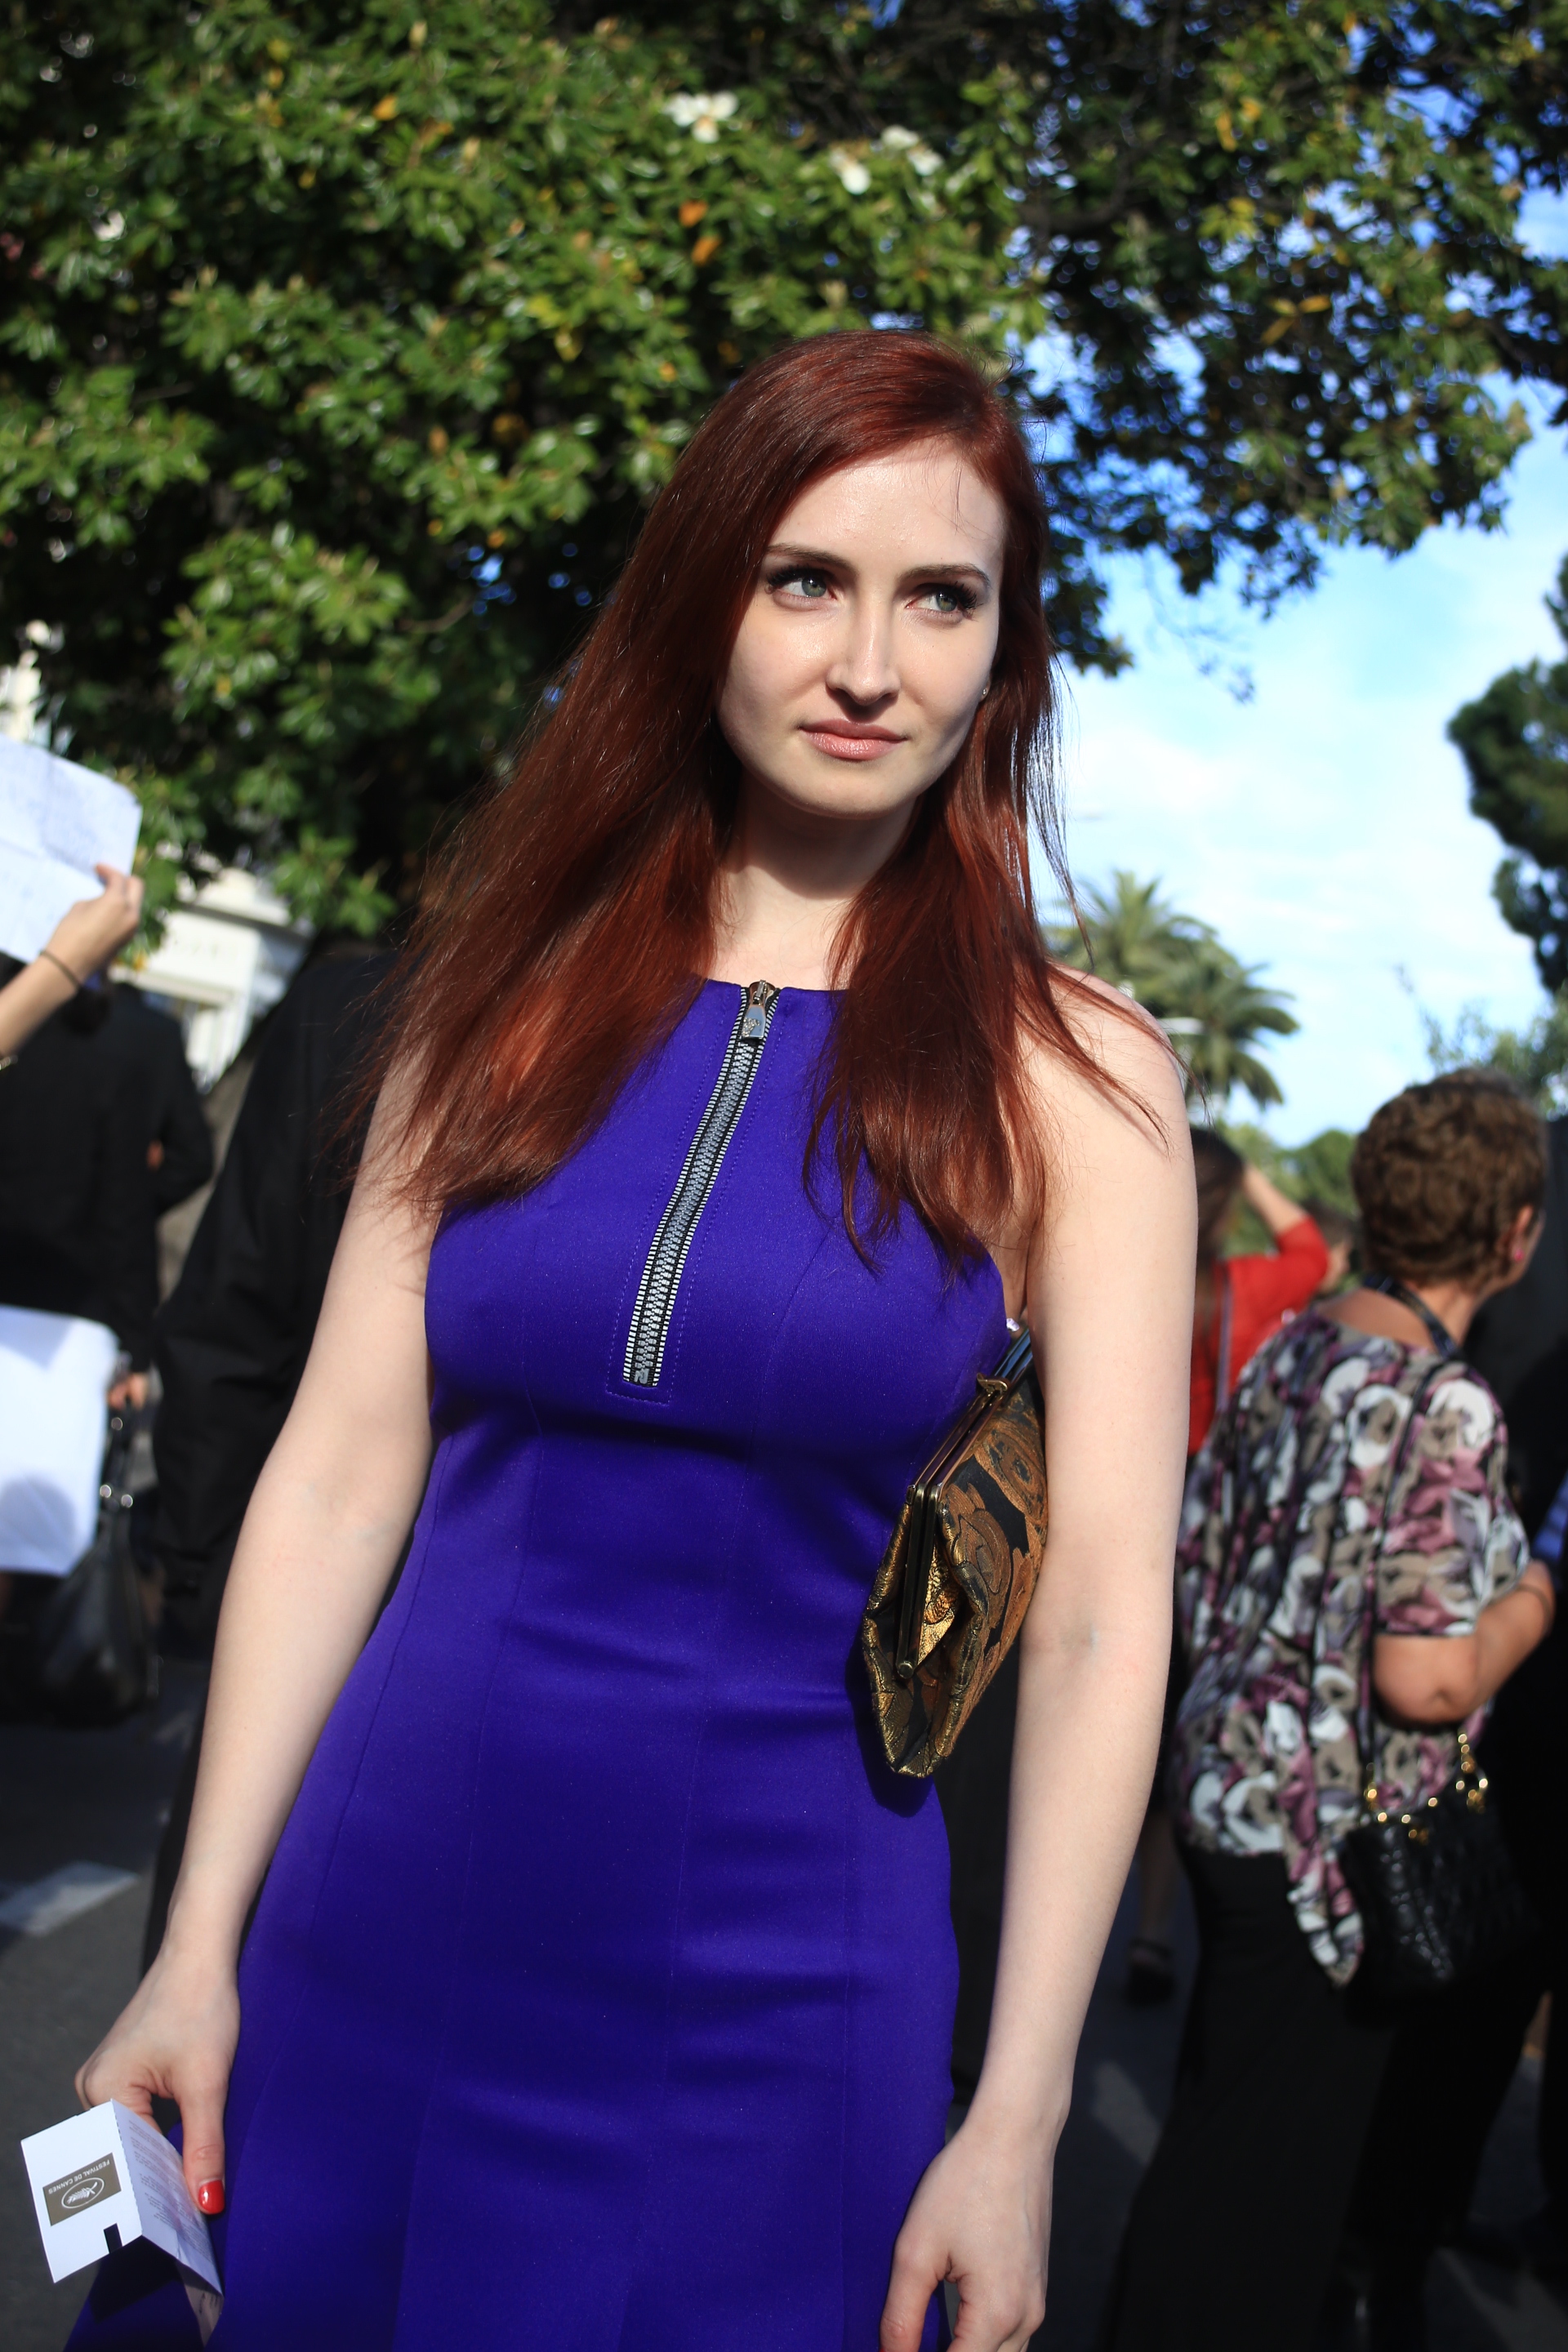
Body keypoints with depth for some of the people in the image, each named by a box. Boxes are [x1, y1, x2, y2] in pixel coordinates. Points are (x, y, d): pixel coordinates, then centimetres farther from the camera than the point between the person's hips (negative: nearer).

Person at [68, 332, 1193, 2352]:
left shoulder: (1071, 1078, -5)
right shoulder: (515, 989, 1)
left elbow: (1104, 1603, -9)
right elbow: (339, 1468, -1)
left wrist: (1017, 2116, -12)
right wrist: (200, 1941, -3)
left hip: (766, 1984, -2)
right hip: (376, 1911, 3)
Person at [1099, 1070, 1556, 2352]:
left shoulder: (1292, 1350, 2)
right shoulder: (1446, 1406, -22)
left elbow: (1199, 1558, 9)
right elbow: (1427, 1677, -25)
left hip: (1227, 1779, 8)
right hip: (1328, 1835, -8)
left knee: (1222, 2115, 25)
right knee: (1264, 2154, 8)